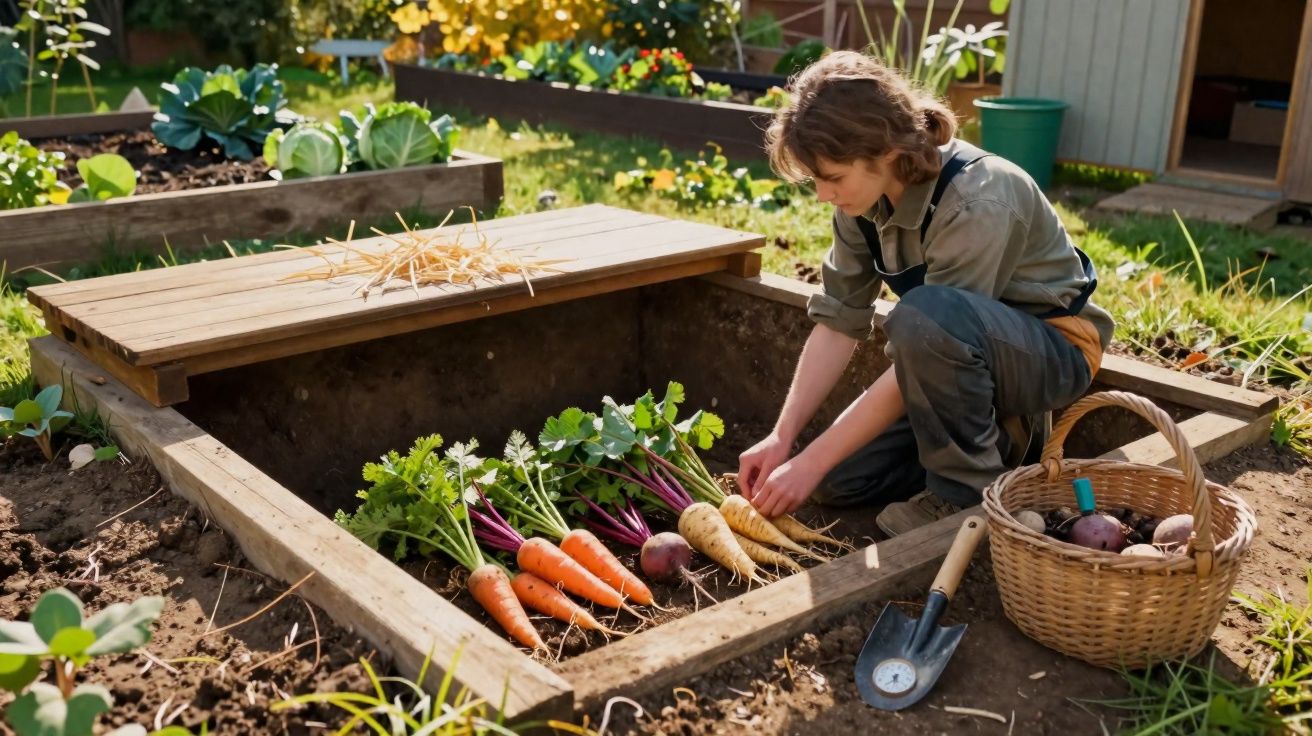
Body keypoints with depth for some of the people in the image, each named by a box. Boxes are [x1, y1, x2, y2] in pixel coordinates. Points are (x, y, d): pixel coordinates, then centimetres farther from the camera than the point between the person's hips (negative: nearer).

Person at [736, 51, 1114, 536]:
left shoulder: (976, 203, -32)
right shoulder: (865, 196, -10)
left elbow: (922, 341, -33)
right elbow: (838, 321, -8)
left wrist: (810, 462, -30)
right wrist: (781, 438, -16)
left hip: (1053, 350, -7)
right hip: (965, 357, 7)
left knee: (926, 315, -39)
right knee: (839, 479, -5)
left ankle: (967, 488, -17)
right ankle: (995, 431, 11)